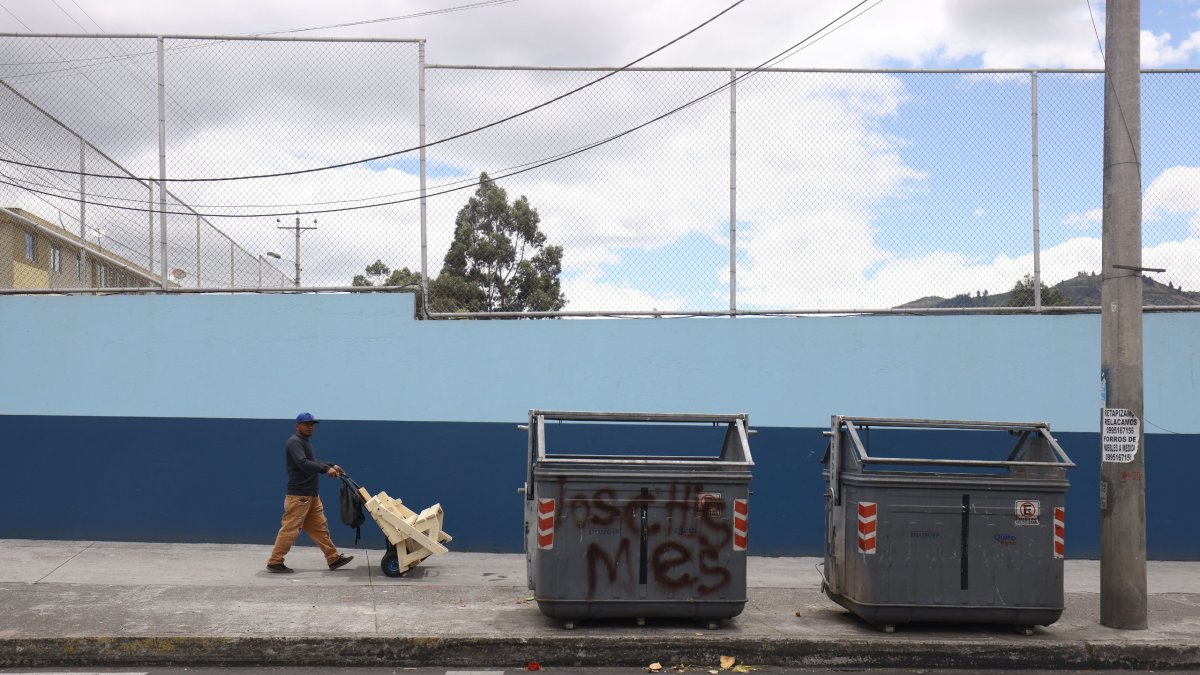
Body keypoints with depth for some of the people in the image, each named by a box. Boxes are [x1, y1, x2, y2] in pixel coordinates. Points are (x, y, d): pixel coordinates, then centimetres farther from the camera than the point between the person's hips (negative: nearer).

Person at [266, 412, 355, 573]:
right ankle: (274, 562, -1)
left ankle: (334, 558, 14)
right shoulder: (295, 442, -12)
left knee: (320, 527, 11)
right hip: (298, 495, -10)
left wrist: (331, 466, 12)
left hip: (311, 495, 10)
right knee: (290, 529, -7)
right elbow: (303, 463, -27)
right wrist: (326, 469, -30)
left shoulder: (305, 442, 19)